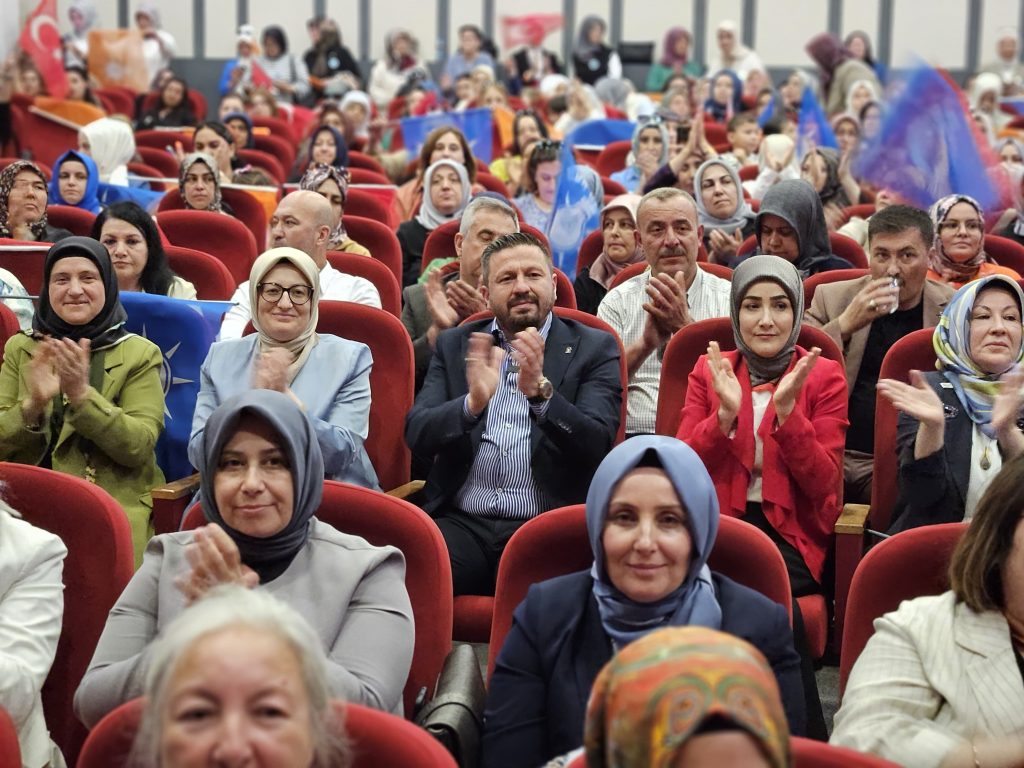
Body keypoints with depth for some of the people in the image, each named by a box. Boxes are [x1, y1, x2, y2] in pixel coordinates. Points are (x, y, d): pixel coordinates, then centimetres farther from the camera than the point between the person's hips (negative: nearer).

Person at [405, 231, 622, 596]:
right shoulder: (455, 345, 15)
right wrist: (472, 403, -17)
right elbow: (416, 434, 3)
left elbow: (597, 445, -6)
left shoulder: (593, 348, 8)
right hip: (461, 522, 2)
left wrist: (540, 390, -23)